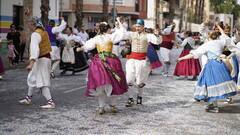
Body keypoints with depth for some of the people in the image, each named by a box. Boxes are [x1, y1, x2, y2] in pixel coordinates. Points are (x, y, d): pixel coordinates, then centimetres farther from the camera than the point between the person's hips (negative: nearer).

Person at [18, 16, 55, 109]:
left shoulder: (35, 34, -20)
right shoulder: (43, 31, 10)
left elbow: (35, 49, -32)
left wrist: (31, 63, -41)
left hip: (41, 60, -10)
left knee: (42, 82, -7)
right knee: (32, 78, 21)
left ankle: (50, 102, -8)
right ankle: (28, 98, 33)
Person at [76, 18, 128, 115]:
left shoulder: (96, 39, 6)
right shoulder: (111, 37, -2)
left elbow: (86, 46, 19)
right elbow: (122, 30, 6)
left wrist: (79, 49, 39)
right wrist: (119, 21, 22)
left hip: (99, 61, 2)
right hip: (111, 61, -2)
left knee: (100, 84, 4)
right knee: (113, 83, 11)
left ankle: (101, 107, 2)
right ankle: (112, 105, 18)